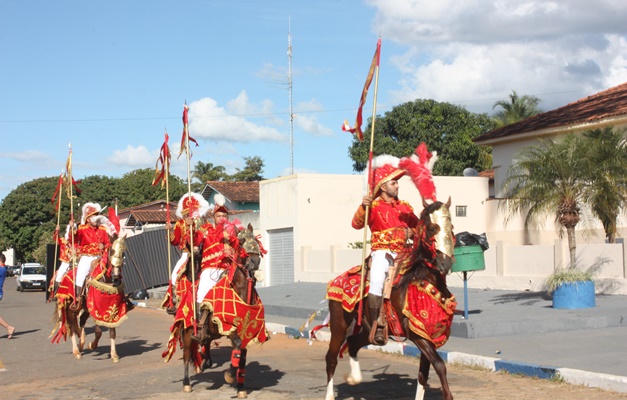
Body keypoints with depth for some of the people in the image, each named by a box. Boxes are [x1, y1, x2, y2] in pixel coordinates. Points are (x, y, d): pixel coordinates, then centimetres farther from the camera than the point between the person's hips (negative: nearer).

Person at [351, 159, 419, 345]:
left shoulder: (405, 207, 17)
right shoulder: (374, 206, 0)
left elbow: (418, 226, 24)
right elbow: (357, 224, -13)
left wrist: (412, 232, 2)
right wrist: (363, 207, -30)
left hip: (403, 253, 5)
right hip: (382, 252, -5)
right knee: (377, 281, -30)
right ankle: (377, 326, -23)